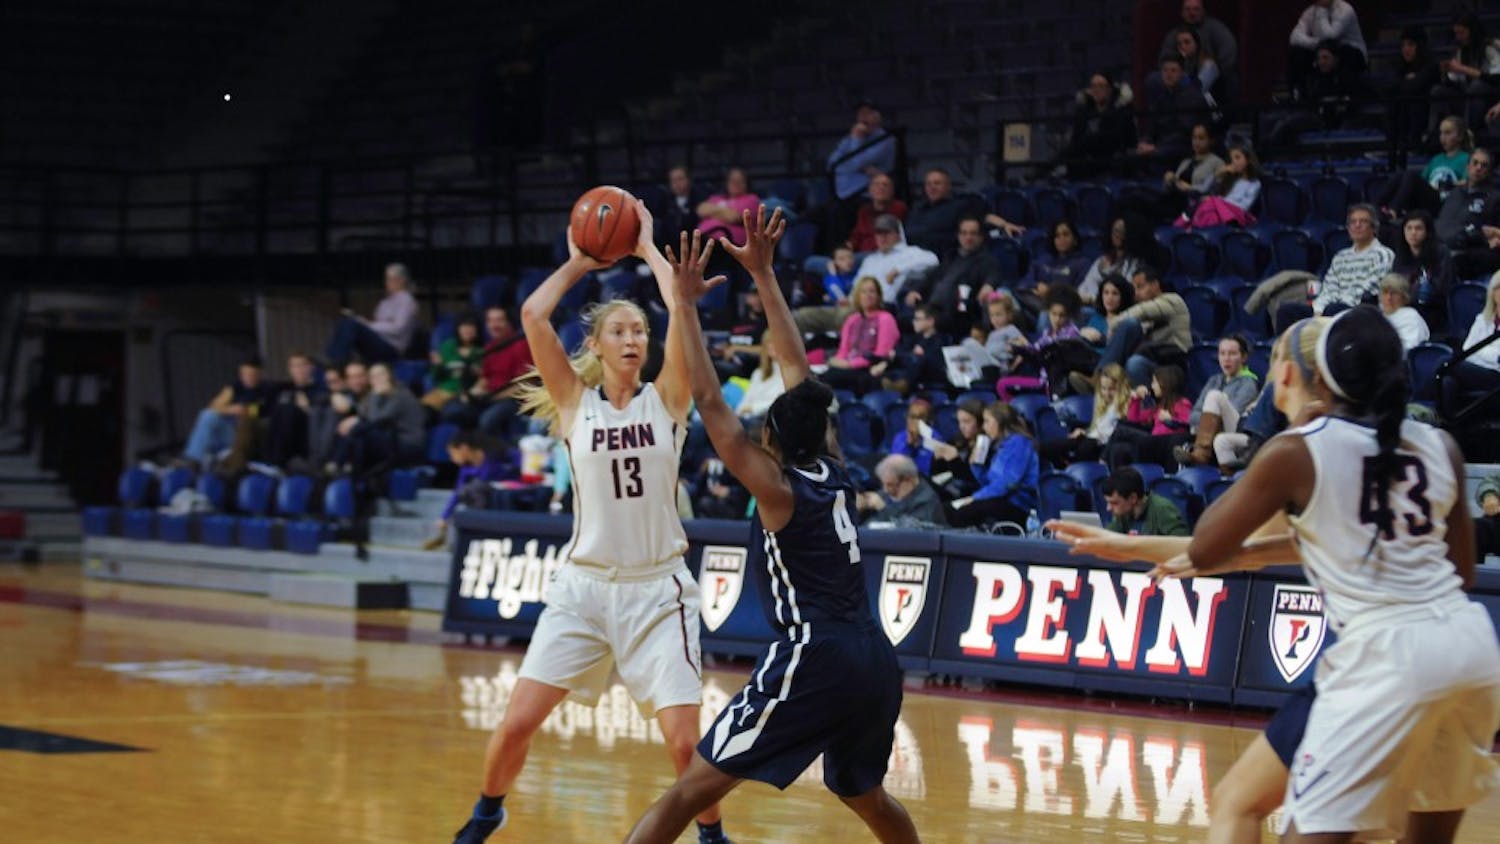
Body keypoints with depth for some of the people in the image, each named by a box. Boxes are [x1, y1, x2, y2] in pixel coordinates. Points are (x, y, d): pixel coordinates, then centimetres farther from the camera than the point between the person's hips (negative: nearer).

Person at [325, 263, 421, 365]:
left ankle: (338, 360, -36)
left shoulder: (406, 300, -2)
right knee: (344, 322, -11)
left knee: (352, 324, -27)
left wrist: (370, 325, -11)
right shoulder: (387, 301, 24)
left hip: (391, 348, -8)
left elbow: (398, 328, -13)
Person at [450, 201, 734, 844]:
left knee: (684, 742, -10)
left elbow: (683, 311, -11)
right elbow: (532, 315, -8)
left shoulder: (666, 400, 2)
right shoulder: (575, 403, 3)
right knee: (517, 722, -3)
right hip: (583, 584, 1)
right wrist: (579, 263, 4)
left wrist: (648, 249, 1)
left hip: (657, 587, -1)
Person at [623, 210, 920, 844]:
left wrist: (686, 305, -4)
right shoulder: (833, 471, 13)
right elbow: (799, 371, 20)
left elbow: (710, 405, -7)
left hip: (813, 659, -7)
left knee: (695, 785, -7)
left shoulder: (779, 490, -3)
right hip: (876, 659, 7)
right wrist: (763, 275, 24)